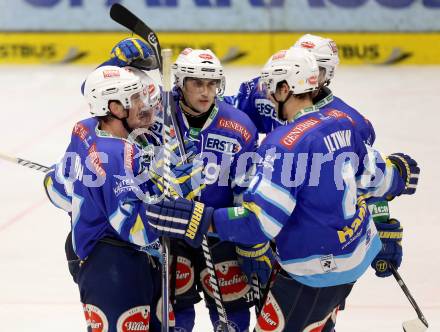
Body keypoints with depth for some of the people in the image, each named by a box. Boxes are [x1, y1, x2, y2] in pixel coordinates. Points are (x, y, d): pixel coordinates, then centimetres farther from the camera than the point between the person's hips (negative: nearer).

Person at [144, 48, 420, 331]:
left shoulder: (284, 143, -23)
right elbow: (373, 176, 15)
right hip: (359, 254, 8)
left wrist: (202, 220, -30)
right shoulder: (343, 123, 0)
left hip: (317, 269, -8)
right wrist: (397, 173, 38)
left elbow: (260, 220, -27)